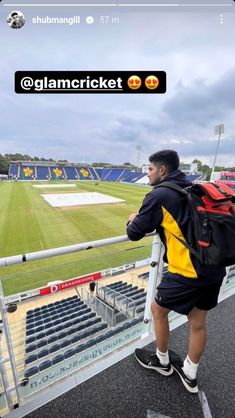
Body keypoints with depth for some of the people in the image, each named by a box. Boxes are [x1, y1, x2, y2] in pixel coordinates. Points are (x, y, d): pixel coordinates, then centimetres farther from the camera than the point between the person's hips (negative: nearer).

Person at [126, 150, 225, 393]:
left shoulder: (159, 195, -12)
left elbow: (134, 234, -8)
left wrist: (132, 220, 13)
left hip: (188, 271, -7)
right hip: (214, 267, 8)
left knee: (158, 310, 19)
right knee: (198, 323, 22)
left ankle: (162, 362, 42)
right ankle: (190, 375, 44)